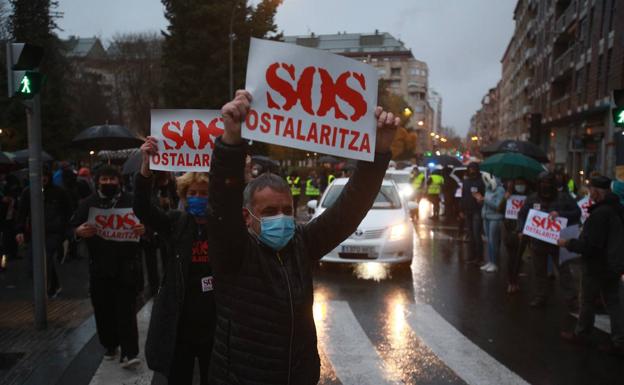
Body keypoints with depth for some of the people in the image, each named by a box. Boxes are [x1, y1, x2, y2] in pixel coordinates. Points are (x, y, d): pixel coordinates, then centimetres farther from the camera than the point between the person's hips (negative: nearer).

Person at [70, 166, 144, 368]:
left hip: (126, 266, -3)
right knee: (103, 309, 11)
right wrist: (79, 231, -17)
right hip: (99, 266, 3)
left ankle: (129, 353, -5)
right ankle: (110, 346, 29)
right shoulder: (88, 203, 7)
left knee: (126, 309, -5)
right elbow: (72, 227, 7)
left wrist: (144, 229, -24)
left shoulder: (131, 201, 0)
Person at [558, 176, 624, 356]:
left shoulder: (599, 214, -26)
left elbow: (589, 245, -26)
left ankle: (581, 334, 25)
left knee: (588, 301, 9)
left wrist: (568, 243, -14)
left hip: (597, 266, -8)